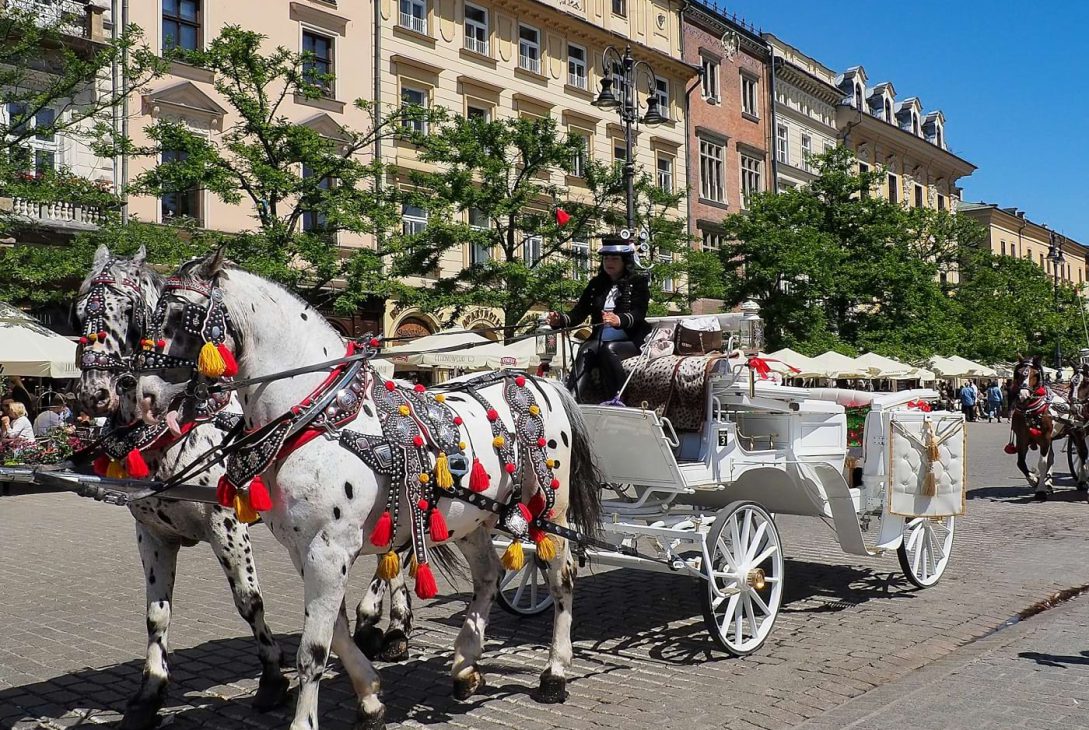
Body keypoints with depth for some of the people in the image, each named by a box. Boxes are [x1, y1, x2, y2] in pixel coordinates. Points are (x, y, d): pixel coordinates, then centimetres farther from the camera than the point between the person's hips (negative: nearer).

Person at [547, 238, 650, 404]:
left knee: (607, 350, -33)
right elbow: (579, 312, 9)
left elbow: (638, 313, -12)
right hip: (599, 339, 3)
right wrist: (560, 320, -14)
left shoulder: (638, 283, 5)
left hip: (629, 341, -3)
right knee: (585, 351, -28)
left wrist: (619, 320, -35)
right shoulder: (596, 284, 19)